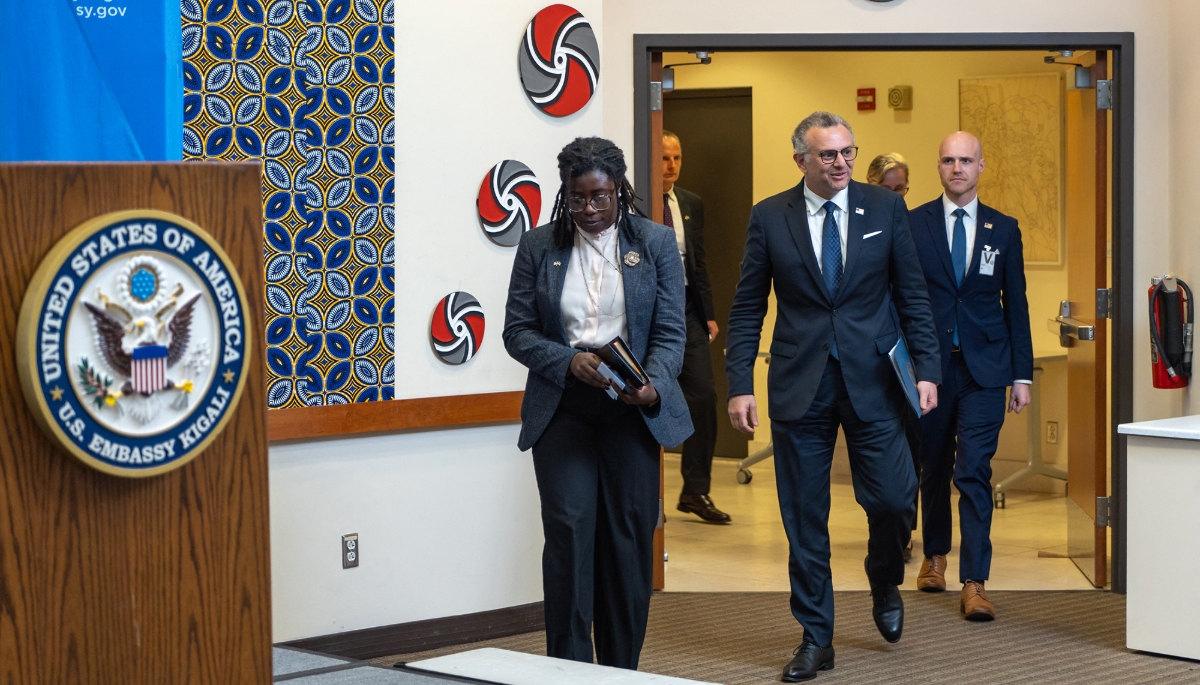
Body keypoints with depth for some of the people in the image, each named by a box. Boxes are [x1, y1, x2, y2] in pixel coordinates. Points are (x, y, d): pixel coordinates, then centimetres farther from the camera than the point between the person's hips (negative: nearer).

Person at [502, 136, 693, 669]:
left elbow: (669, 333, 0)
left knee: (628, 541, 3)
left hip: (632, 410, 1)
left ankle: (621, 671, 13)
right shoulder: (538, 247, 5)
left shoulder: (655, 243, 4)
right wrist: (570, 361, -16)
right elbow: (517, 331, 2)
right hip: (563, 409, 0)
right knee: (569, 531, -11)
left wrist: (652, 385, -19)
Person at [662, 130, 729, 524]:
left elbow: (699, 261, 15)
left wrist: (708, 313, 9)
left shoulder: (692, 205, 12)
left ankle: (695, 491, 6)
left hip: (686, 310, 5)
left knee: (703, 395, -2)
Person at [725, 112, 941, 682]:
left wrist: (926, 368, -4)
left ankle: (885, 584, 28)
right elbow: (747, 307, 4)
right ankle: (815, 638, 15)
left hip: (872, 381, 0)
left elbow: (912, 295, 5)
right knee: (804, 518, 4)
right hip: (799, 387, 0)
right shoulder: (770, 217, 2)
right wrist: (739, 385, -3)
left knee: (892, 499, -5)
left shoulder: (886, 208, 3)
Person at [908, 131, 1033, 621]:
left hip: (983, 367, 0)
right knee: (933, 467, 13)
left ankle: (974, 584, -9)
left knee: (975, 472, -8)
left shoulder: (1004, 229, 7)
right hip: (930, 364, 0)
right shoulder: (913, 224, 2)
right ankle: (935, 554, 35)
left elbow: (1016, 304, 8)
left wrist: (1022, 374, 5)